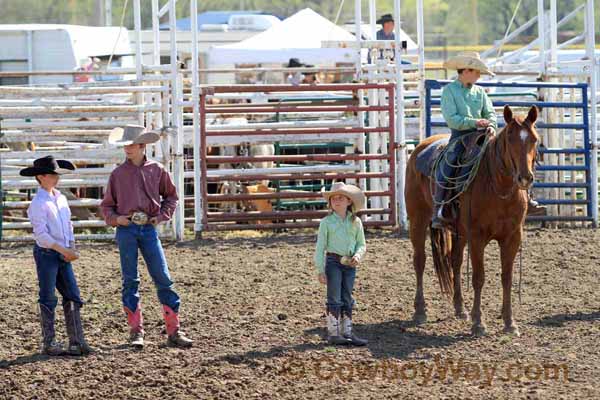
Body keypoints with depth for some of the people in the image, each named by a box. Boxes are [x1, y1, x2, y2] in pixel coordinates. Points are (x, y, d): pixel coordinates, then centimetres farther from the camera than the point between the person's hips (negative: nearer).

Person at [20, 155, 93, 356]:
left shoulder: (61, 198, 12)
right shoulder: (39, 203, -13)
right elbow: (41, 234, -19)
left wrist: (72, 249, 2)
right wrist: (63, 250, -20)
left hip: (64, 255, 8)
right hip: (46, 253, -7)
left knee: (73, 296, 4)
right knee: (48, 299, -1)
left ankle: (77, 342, 5)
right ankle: (49, 343, 5)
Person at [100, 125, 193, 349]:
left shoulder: (156, 171, 5)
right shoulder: (118, 174, 5)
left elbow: (171, 196, 16)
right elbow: (106, 205, 11)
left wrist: (162, 215, 1)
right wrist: (115, 218, -8)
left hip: (149, 229, 0)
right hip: (126, 229, 0)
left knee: (163, 277, -2)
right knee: (130, 280, 2)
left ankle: (174, 332, 1)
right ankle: (136, 332, 7)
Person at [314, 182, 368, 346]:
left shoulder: (355, 222, 5)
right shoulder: (327, 222, -4)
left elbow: (361, 244, 11)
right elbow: (320, 246, -4)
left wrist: (357, 256, -12)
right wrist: (320, 270, -9)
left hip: (350, 264, 3)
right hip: (333, 261, -3)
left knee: (347, 299, 9)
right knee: (334, 299, -4)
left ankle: (347, 332, 16)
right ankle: (333, 333, 0)